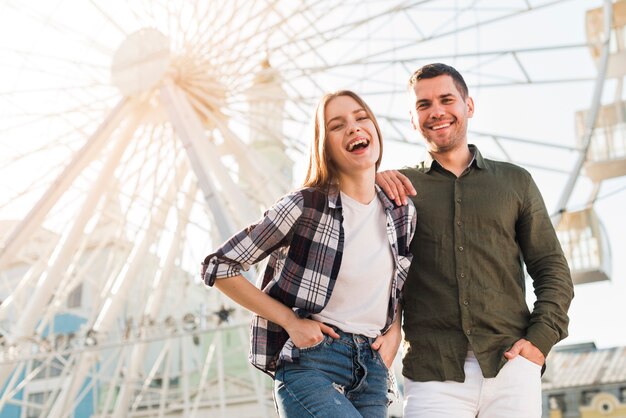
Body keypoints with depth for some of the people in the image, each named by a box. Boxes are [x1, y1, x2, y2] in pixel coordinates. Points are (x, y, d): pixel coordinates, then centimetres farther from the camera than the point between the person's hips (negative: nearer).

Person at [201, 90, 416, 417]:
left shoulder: (403, 214, 7)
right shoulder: (306, 206, -9)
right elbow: (218, 268, -6)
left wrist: (394, 331, 5)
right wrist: (291, 321, -9)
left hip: (372, 372, 6)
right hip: (310, 364, -6)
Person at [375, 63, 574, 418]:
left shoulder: (515, 182, 14)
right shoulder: (401, 188, 12)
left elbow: (552, 270, 12)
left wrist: (540, 339, -2)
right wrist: (369, 179, -7)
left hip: (511, 366, 1)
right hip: (433, 374, -1)